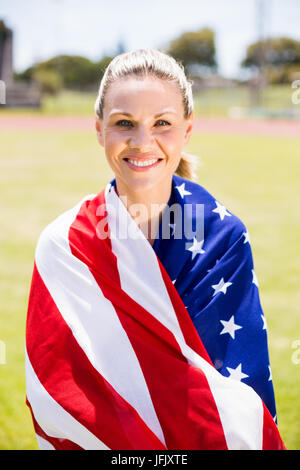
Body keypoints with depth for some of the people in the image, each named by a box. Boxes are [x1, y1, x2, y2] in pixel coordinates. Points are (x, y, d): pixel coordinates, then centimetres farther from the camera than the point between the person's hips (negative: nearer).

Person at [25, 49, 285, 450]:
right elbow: (58, 392, -20)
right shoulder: (64, 244, -15)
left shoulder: (223, 237, -13)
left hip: (203, 441, 1)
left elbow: (240, 386, -15)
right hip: (94, 441, 0)